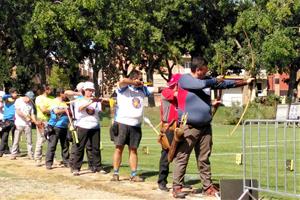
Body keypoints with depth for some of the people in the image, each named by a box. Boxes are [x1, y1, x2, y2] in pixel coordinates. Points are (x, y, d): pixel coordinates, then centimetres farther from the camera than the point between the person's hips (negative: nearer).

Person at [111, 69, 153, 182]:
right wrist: (134, 83, -13)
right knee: (119, 148, -2)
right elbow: (122, 81, -23)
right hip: (122, 123, -5)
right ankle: (115, 174, 3)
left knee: (133, 149, 7)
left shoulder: (142, 89, 15)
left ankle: (134, 175, 9)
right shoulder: (124, 88, -1)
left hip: (136, 125, 5)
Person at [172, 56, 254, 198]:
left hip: (205, 127, 7)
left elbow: (226, 84, 15)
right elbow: (200, 84, -19)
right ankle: (177, 187, 1)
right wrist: (216, 80, -3)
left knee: (204, 159, 10)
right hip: (188, 127, -7)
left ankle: (208, 187, 15)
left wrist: (245, 82, 11)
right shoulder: (184, 79, -6)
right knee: (181, 158, -4)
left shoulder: (206, 81, 14)